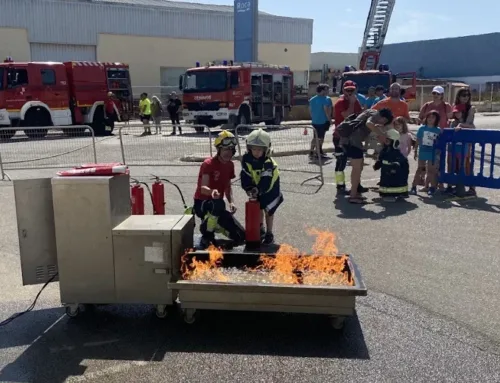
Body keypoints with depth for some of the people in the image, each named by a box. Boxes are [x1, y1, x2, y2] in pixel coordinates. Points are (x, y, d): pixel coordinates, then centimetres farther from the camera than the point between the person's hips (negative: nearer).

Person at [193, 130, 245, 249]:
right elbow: (203, 188, -30)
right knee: (218, 204, -43)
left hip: (217, 205, 6)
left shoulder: (230, 165, 3)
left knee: (240, 237, 0)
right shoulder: (208, 164, -19)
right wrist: (212, 191, -53)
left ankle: (213, 222, 20)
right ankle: (206, 237, -22)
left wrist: (231, 202, -6)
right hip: (202, 202, -6)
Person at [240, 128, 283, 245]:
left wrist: (257, 189, -47)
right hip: (257, 187, 5)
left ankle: (269, 233, 8)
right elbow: (245, 176, -17)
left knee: (268, 210, -3)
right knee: (258, 208, 13)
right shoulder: (246, 159, -20)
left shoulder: (268, 162, -34)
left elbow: (266, 180, -37)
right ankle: (261, 229, 31)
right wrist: (248, 188, -29)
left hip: (270, 188, -5)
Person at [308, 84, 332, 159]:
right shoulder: (326, 99, -14)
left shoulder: (312, 99, 10)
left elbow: (310, 110, 14)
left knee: (315, 137, 18)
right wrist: (330, 119, -12)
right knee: (320, 138, 1)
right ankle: (318, 153, 5)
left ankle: (311, 151, 20)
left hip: (314, 121, 7)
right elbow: (326, 110, -20)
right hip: (323, 121, -7)